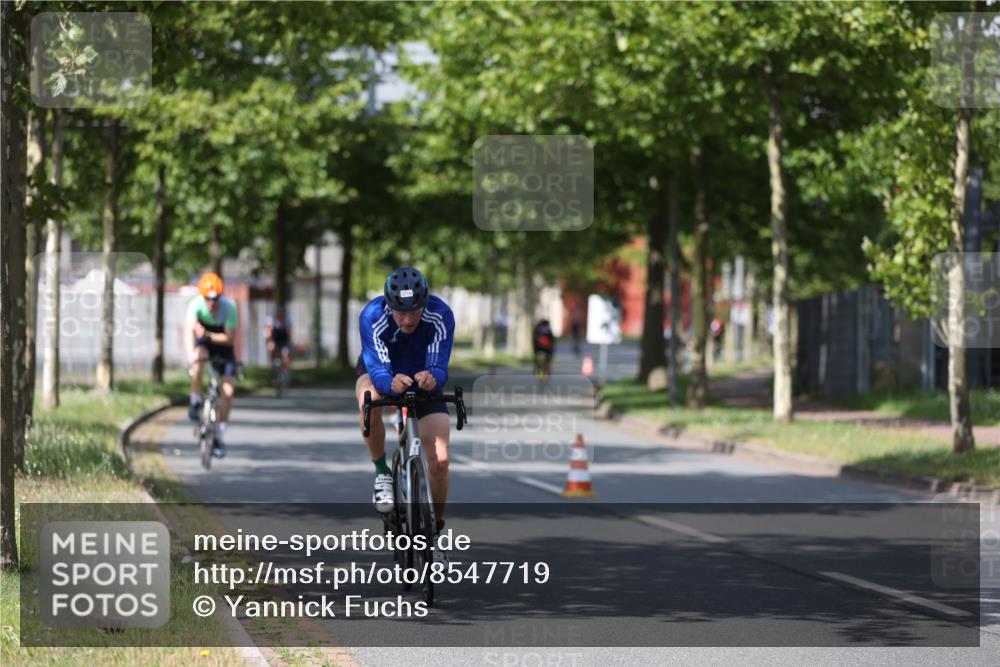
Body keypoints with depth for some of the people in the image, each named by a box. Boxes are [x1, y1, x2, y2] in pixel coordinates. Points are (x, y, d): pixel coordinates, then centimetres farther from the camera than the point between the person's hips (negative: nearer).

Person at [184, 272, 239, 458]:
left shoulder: (229, 307, -25)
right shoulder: (196, 305, -26)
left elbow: (229, 339, -22)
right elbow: (189, 329, -41)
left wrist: (207, 335, -31)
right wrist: (190, 353, -57)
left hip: (222, 343, 1)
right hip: (203, 343, 0)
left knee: (229, 389, -12)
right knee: (198, 359, -37)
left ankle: (219, 436, -2)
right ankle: (195, 402, -16)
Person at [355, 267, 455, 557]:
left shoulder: (441, 316, -31)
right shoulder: (372, 316, -33)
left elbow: (440, 368, -35)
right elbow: (378, 371, -38)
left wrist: (432, 379, -59)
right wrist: (391, 383, -61)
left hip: (424, 378, 1)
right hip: (380, 371, -1)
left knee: (439, 460, -13)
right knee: (370, 402, -38)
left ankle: (434, 531, 9)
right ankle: (382, 472, -14)